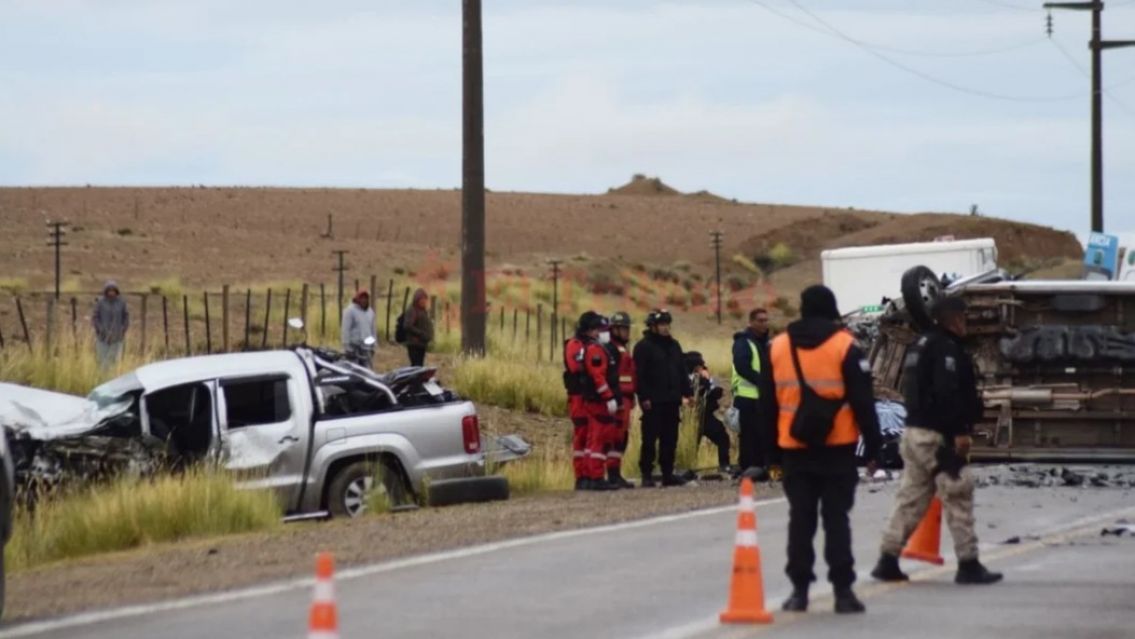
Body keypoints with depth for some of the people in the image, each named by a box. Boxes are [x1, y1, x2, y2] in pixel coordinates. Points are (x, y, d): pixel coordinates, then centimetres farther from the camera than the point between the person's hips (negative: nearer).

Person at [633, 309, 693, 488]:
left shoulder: (674, 345, 16)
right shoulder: (643, 347, -5)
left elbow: (682, 371, 20)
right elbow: (640, 375, -11)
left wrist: (687, 392, 11)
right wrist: (644, 397, -17)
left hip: (671, 400, 6)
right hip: (653, 402, -6)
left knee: (670, 439, 8)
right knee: (650, 439, -3)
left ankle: (668, 474, 13)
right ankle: (647, 474, 0)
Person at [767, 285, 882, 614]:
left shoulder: (777, 347, 7)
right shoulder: (845, 347, -5)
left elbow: (769, 402, 11)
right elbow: (863, 401, -6)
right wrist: (873, 447, 0)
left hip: (795, 449, 3)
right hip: (838, 449, -3)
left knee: (800, 518, 8)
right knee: (836, 518, 0)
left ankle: (799, 589, 7)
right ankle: (842, 590, -3)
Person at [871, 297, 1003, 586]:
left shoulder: (923, 344, 17)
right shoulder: (947, 348, -14)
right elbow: (947, 394, -24)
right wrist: (960, 431, -24)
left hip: (915, 430, 10)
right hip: (937, 434, -10)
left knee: (910, 498, 11)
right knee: (958, 497, -4)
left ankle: (888, 560, 10)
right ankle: (968, 564, -3)